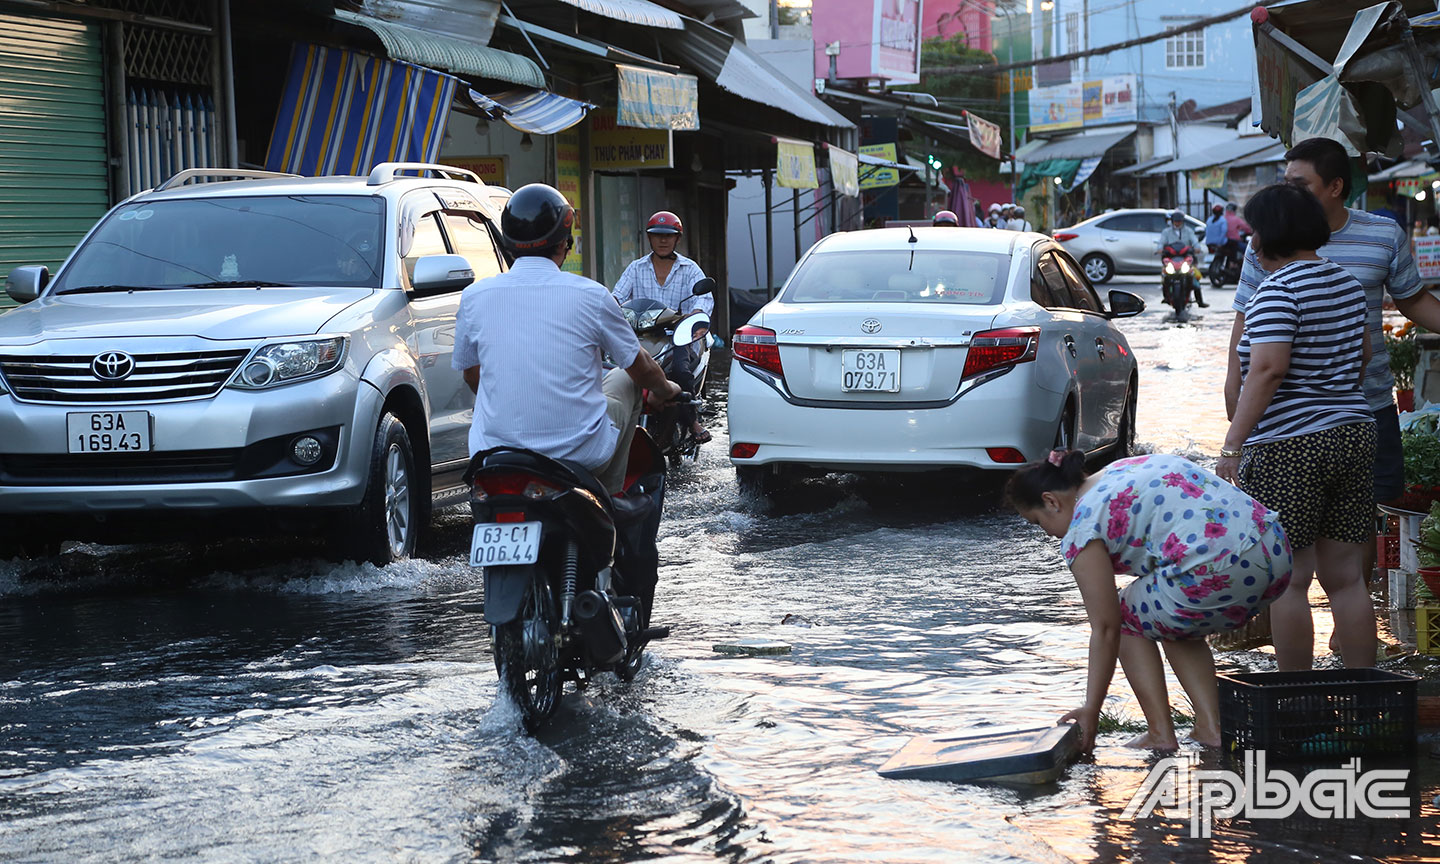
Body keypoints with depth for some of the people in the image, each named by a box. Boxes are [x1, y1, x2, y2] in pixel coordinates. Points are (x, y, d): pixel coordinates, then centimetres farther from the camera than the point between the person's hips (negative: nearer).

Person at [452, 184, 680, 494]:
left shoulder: (473, 297, -2)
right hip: (582, 453, -2)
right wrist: (665, 390, 32)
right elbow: (643, 369, 8)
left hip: (494, 456, 3)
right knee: (626, 378, 26)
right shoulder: (591, 295, -7)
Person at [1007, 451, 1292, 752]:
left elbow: (1105, 629, 1)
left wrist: (1091, 710, 8)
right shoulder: (1131, 466, 26)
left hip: (1217, 573, -8)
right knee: (1175, 626, 31)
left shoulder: (1082, 528, 2)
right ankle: (1210, 726, 19)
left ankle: (1161, 734, 10)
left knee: (1127, 618, 18)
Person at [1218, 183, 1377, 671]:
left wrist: (1233, 445, -21)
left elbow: (1267, 369, -22)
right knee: (1346, 578, 11)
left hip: (1287, 448, -8)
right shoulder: (1346, 284, 13)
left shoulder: (1277, 290, -13)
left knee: (1290, 581, -1)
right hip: (1354, 436, 8)